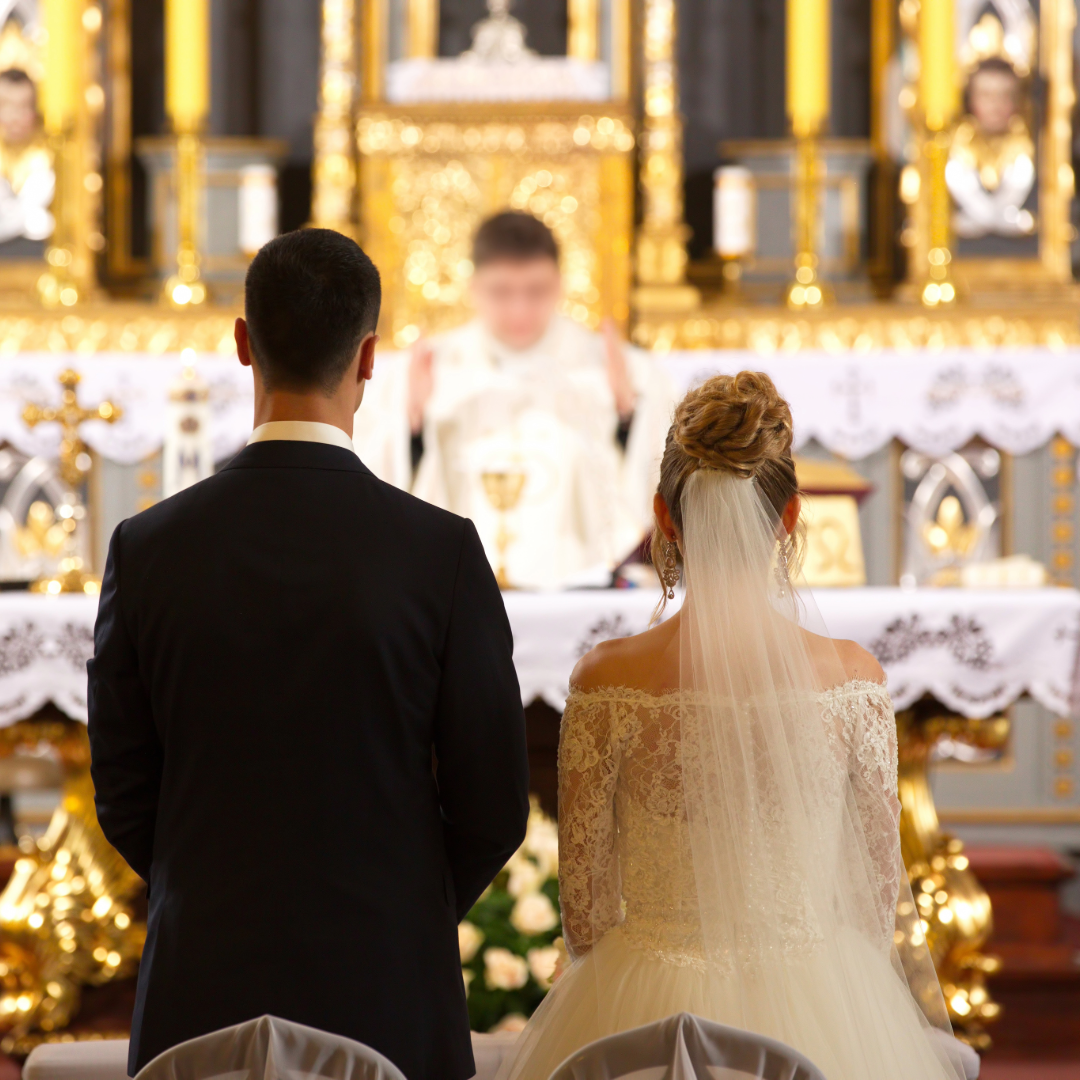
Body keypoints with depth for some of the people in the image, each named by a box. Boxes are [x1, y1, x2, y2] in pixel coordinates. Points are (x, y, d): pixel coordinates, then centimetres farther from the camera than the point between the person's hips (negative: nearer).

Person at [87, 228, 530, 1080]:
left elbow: (123, 798, 3)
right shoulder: (441, 550, -9)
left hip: (203, 994, 2)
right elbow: (493, 808, -4)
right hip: (385, 998, -1)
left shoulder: (148, 548, -4)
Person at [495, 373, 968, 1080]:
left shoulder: (609, 682, -12)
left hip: (651, 1018, 0)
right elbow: (878, 883, 0)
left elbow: (585, 896, -3)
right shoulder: (853, 678, -10)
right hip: (814, 1010, 0)